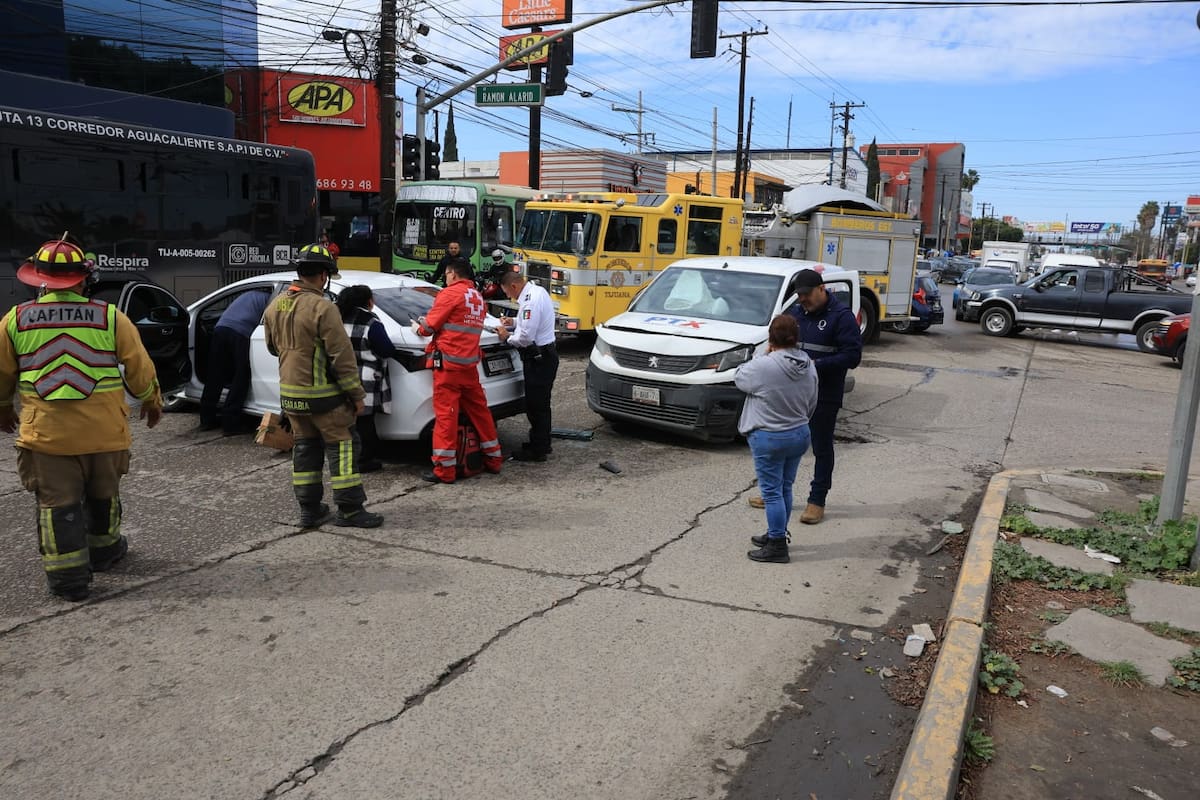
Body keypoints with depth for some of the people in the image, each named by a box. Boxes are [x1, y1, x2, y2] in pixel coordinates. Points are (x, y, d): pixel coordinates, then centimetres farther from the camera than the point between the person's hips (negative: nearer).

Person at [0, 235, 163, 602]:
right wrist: (152, 403, 17)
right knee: (103, 495, 20)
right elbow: (140, 368, -1)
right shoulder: (110, 317, -5)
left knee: (57, 504, 6)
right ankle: (104, 549, 38)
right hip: (104, 432, 1)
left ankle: (67, 574, 5)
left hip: (45, 433, 0)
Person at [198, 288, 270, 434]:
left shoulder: (247, 295, 34)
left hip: (220, 328, 6)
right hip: (240, 333, -6)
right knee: (240, 381, 2)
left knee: (215, 377, 13)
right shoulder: (268, 299, 16)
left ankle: (207, 419, 20)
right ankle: (230, 424, -1)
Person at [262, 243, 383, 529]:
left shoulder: (275, 306, 6)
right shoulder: (322, 308, -19)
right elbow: (342, 355, -18)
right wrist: (356, 393, -12)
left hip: (289, 393, 8)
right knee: (342, 446, 1)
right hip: (322, 393, -7)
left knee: (305, 446, 16)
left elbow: (273, 347, 20)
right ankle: (349, 510, 2)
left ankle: (309, 509, 19)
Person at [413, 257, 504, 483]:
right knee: (479, 409, 14)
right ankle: (493, 459, 22)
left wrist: (418, 327, 16)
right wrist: (427, 322, 20)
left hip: (448, 363, -7)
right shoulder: (478, 297, 17)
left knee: (445, 413, -5)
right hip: (470, 363, 7)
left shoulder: (451, 293, -7)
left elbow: (430, 326, -6)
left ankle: (444, 469, -4)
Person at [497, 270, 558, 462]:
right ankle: (541, 444, 32)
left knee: (535, 405, -1)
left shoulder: (531, 301, -22)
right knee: (540, 404, 19)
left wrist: (507, 337, -7)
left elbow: (526, 337, -25)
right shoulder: (536, 291, 9)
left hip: (539, 358, -10)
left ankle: (537, 451, 8)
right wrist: (515, 322, 11)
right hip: (543, 354, 10)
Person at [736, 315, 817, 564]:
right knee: (785, 489, 18)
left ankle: (777, 546, 8)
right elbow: (812, 405, 9)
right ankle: (777, 535, 32)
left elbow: (739, 378, -2)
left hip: (769, 439, -7)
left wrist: (766, 355, 2)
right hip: (800, 434, 7)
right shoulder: (809, 367, -1)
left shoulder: (763, 367, -22)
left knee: (772, 492, 2)